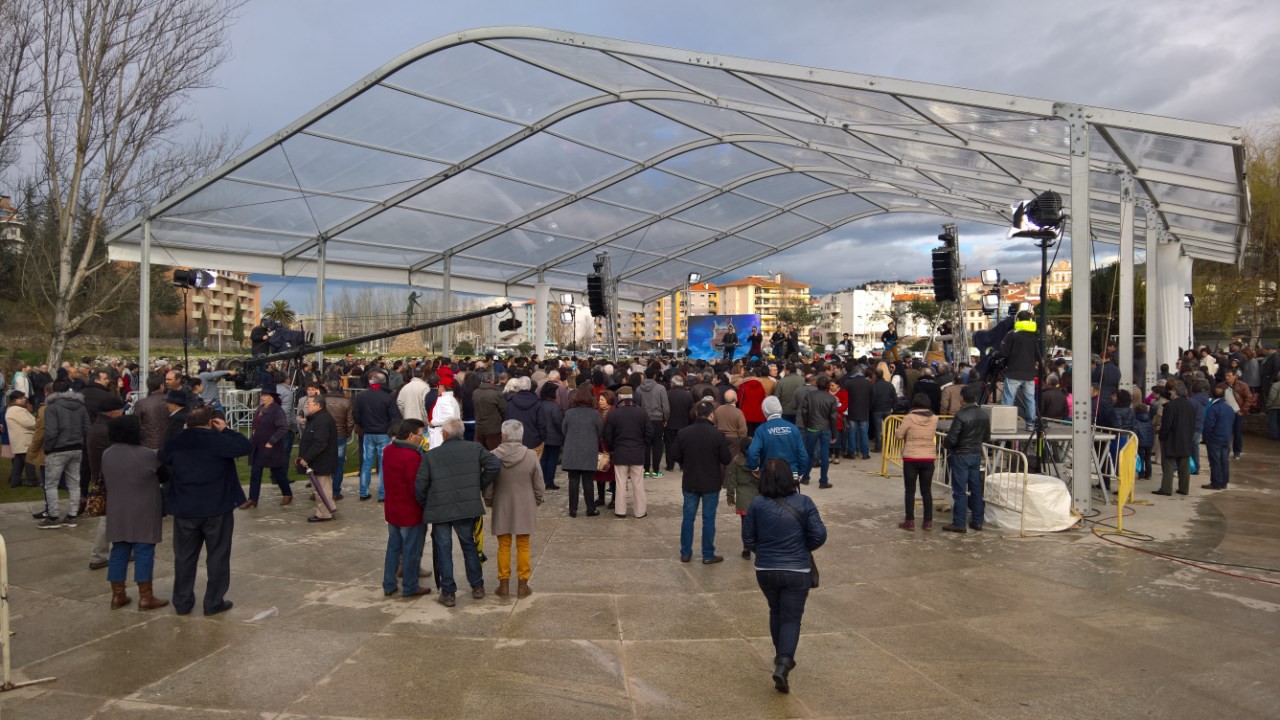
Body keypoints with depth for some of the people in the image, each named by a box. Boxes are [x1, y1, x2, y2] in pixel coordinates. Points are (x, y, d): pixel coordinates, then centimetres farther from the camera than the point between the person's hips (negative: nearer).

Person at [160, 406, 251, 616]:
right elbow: (247, 447, -7)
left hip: (184, 509, 4)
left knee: (184, 556, 14)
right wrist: (226, 430, 1)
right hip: (217, 508, -4)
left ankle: (182, 602, 19)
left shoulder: (175, 443, 2)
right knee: (218, 556, 6)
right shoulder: (218, 440, -13)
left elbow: (162, 459, 21)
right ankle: (214, 602, 8)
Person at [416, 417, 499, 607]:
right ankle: (477, 587, 27)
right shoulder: (475, 449, -2)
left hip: (439, 510, -2)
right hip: (467, 508, 2)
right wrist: (480, 487, 2)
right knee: (469, 546, 19)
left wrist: (425, 505, 11)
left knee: (443, 551, 9)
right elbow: (494, 465, -12)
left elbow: (419, 486, -6)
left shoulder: (430, 455, -5)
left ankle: (448, 593, 13)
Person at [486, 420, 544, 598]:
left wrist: (488, 502, 13)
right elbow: (539, 485, -5)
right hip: (525, 508, 0)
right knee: (523, 546, 11)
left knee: (504, 546, 12)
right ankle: (522, 585, 16)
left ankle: (504, 584, 18)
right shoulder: (531, 456, -12)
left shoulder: (493, 456, -13)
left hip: (502, 508, 0)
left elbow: (487, 484, -4)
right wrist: (537, 501, 13)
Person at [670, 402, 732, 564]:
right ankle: (708, 555, 12)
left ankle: (685, 553, 18)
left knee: (688, 517, 12)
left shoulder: (683, 433, -7)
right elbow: (726, 459, -11)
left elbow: (675, 455, 0)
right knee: (708, 519, 6)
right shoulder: (717, 434, -15)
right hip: (711, 483, -2)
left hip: (689, 482, 3)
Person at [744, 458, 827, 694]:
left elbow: (748, 540, -1)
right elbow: (819, 536, -10)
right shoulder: (804, 503, -10)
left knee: (775, 612, 24)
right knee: (791, 618, 6)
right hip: (797, 572, -2)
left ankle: (781, 656, 37)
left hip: (765, 570, 2)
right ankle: (783, 663, -10)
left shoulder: (756, 504, -7)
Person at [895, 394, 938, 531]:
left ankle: (910, 521, 8)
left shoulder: (909, 418, -12)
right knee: (927, 491, 11)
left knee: (910, 491, 6)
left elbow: (899, 435, -5)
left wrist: (898, 428, 14)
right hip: (929, 459, 3)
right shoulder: (934, 418, -2)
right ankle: (928, 521, 14)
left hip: (911, 459, -3)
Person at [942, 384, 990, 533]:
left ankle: (959, 523, 2)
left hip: (960, 455, -6)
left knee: (959, 491, -1)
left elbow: (951, 439, -19)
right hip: (976, 455, 6)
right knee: (976, 489, 13)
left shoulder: (960, 416, -20)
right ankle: (977, 521, 19)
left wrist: (945, 445, 1)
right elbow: (987, 437, 11)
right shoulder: (984, 416, 1)